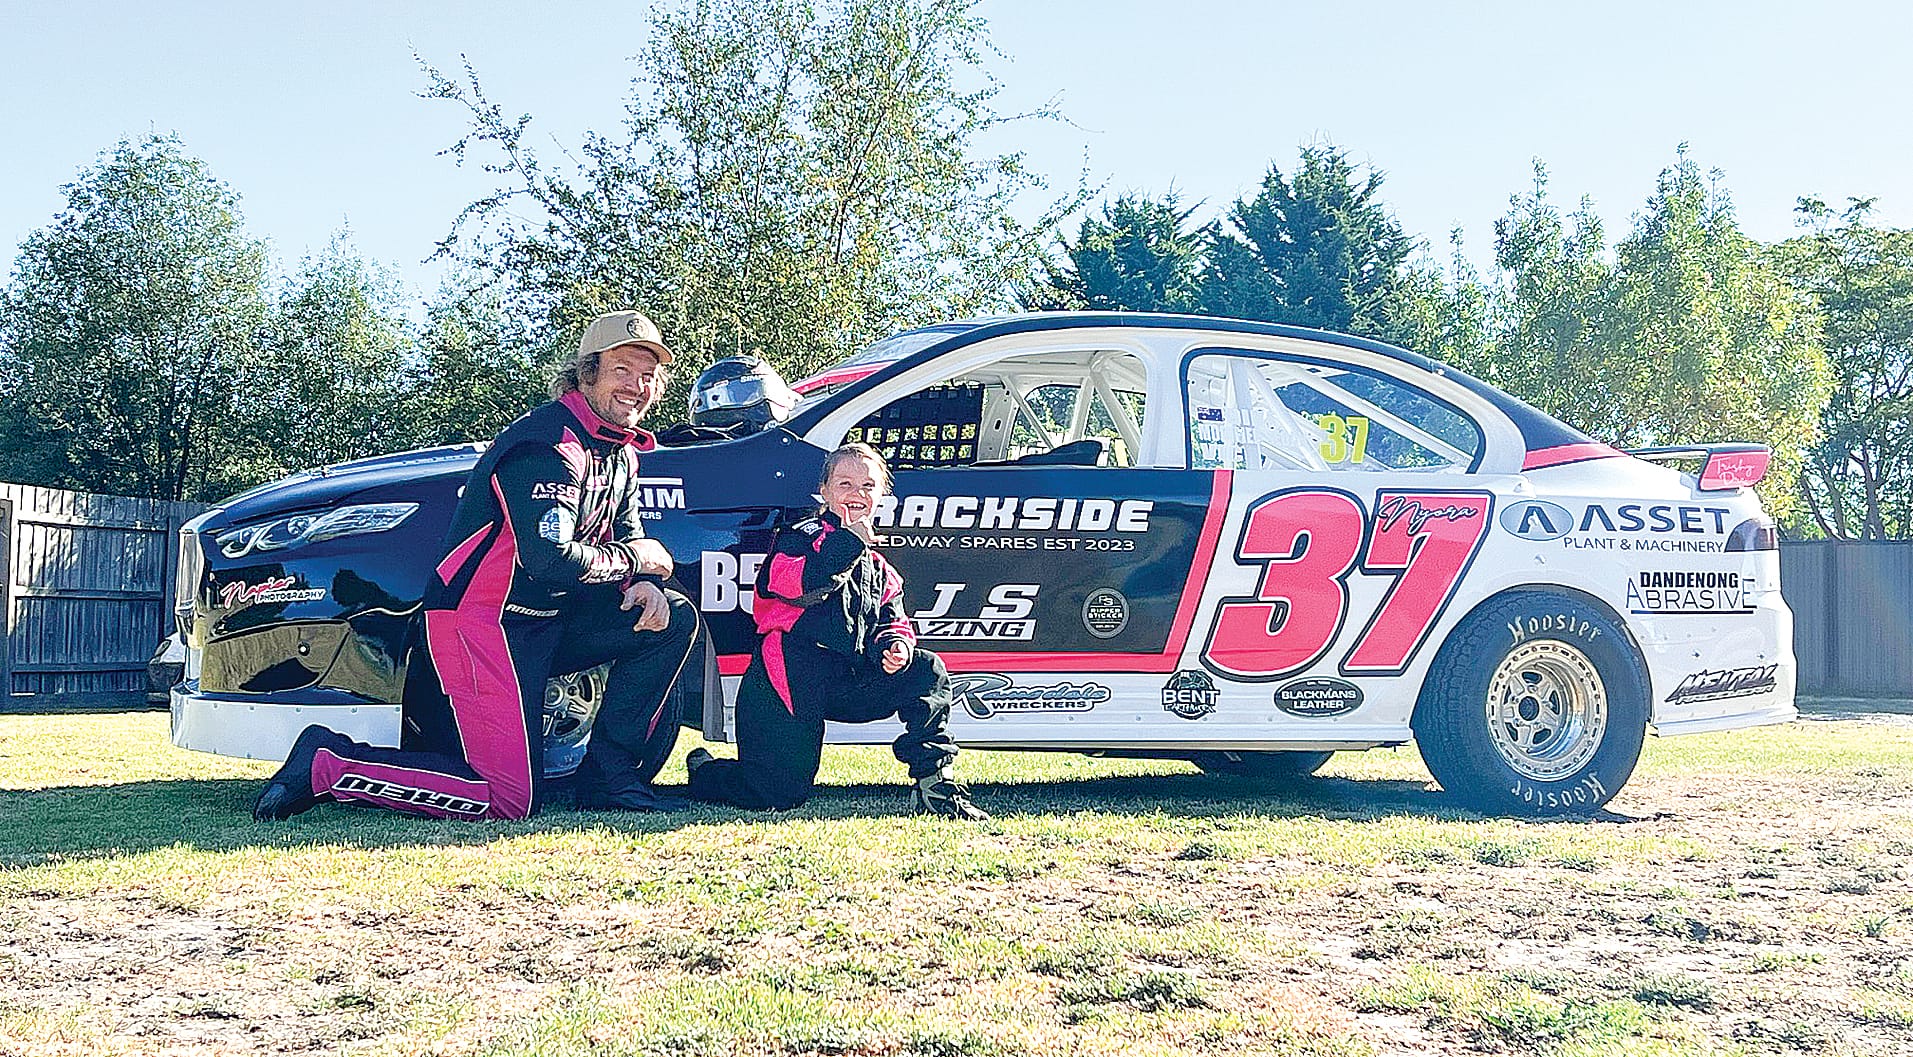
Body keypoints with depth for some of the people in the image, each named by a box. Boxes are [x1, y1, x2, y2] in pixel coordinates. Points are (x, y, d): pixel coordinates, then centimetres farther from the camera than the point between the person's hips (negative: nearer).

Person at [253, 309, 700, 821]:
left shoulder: (621, 452, 12)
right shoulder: (551, 446, -19)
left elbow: (627, 535, 18)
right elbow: (549, 560, -30)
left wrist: (643, 585, -6)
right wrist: (634, 560, -14)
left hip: (545, 620, 9)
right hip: (479, 621, -9)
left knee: (673, 617, 1)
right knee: (509, 800, -15)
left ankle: (610, 776, 3)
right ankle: (326, 763, -6)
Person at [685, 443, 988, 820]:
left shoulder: (879, 569, 22)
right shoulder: (803, 534, 1)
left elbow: (892, 622, 22)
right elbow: (788, 583, -19)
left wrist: (894, 645, -3)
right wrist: (849, 543, -20)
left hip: (844, 682, 6)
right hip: (790, 680, -6)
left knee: (928, 672, -12)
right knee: (780, 795, -12)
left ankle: (934, 782, -10)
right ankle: (703, 772, 20)